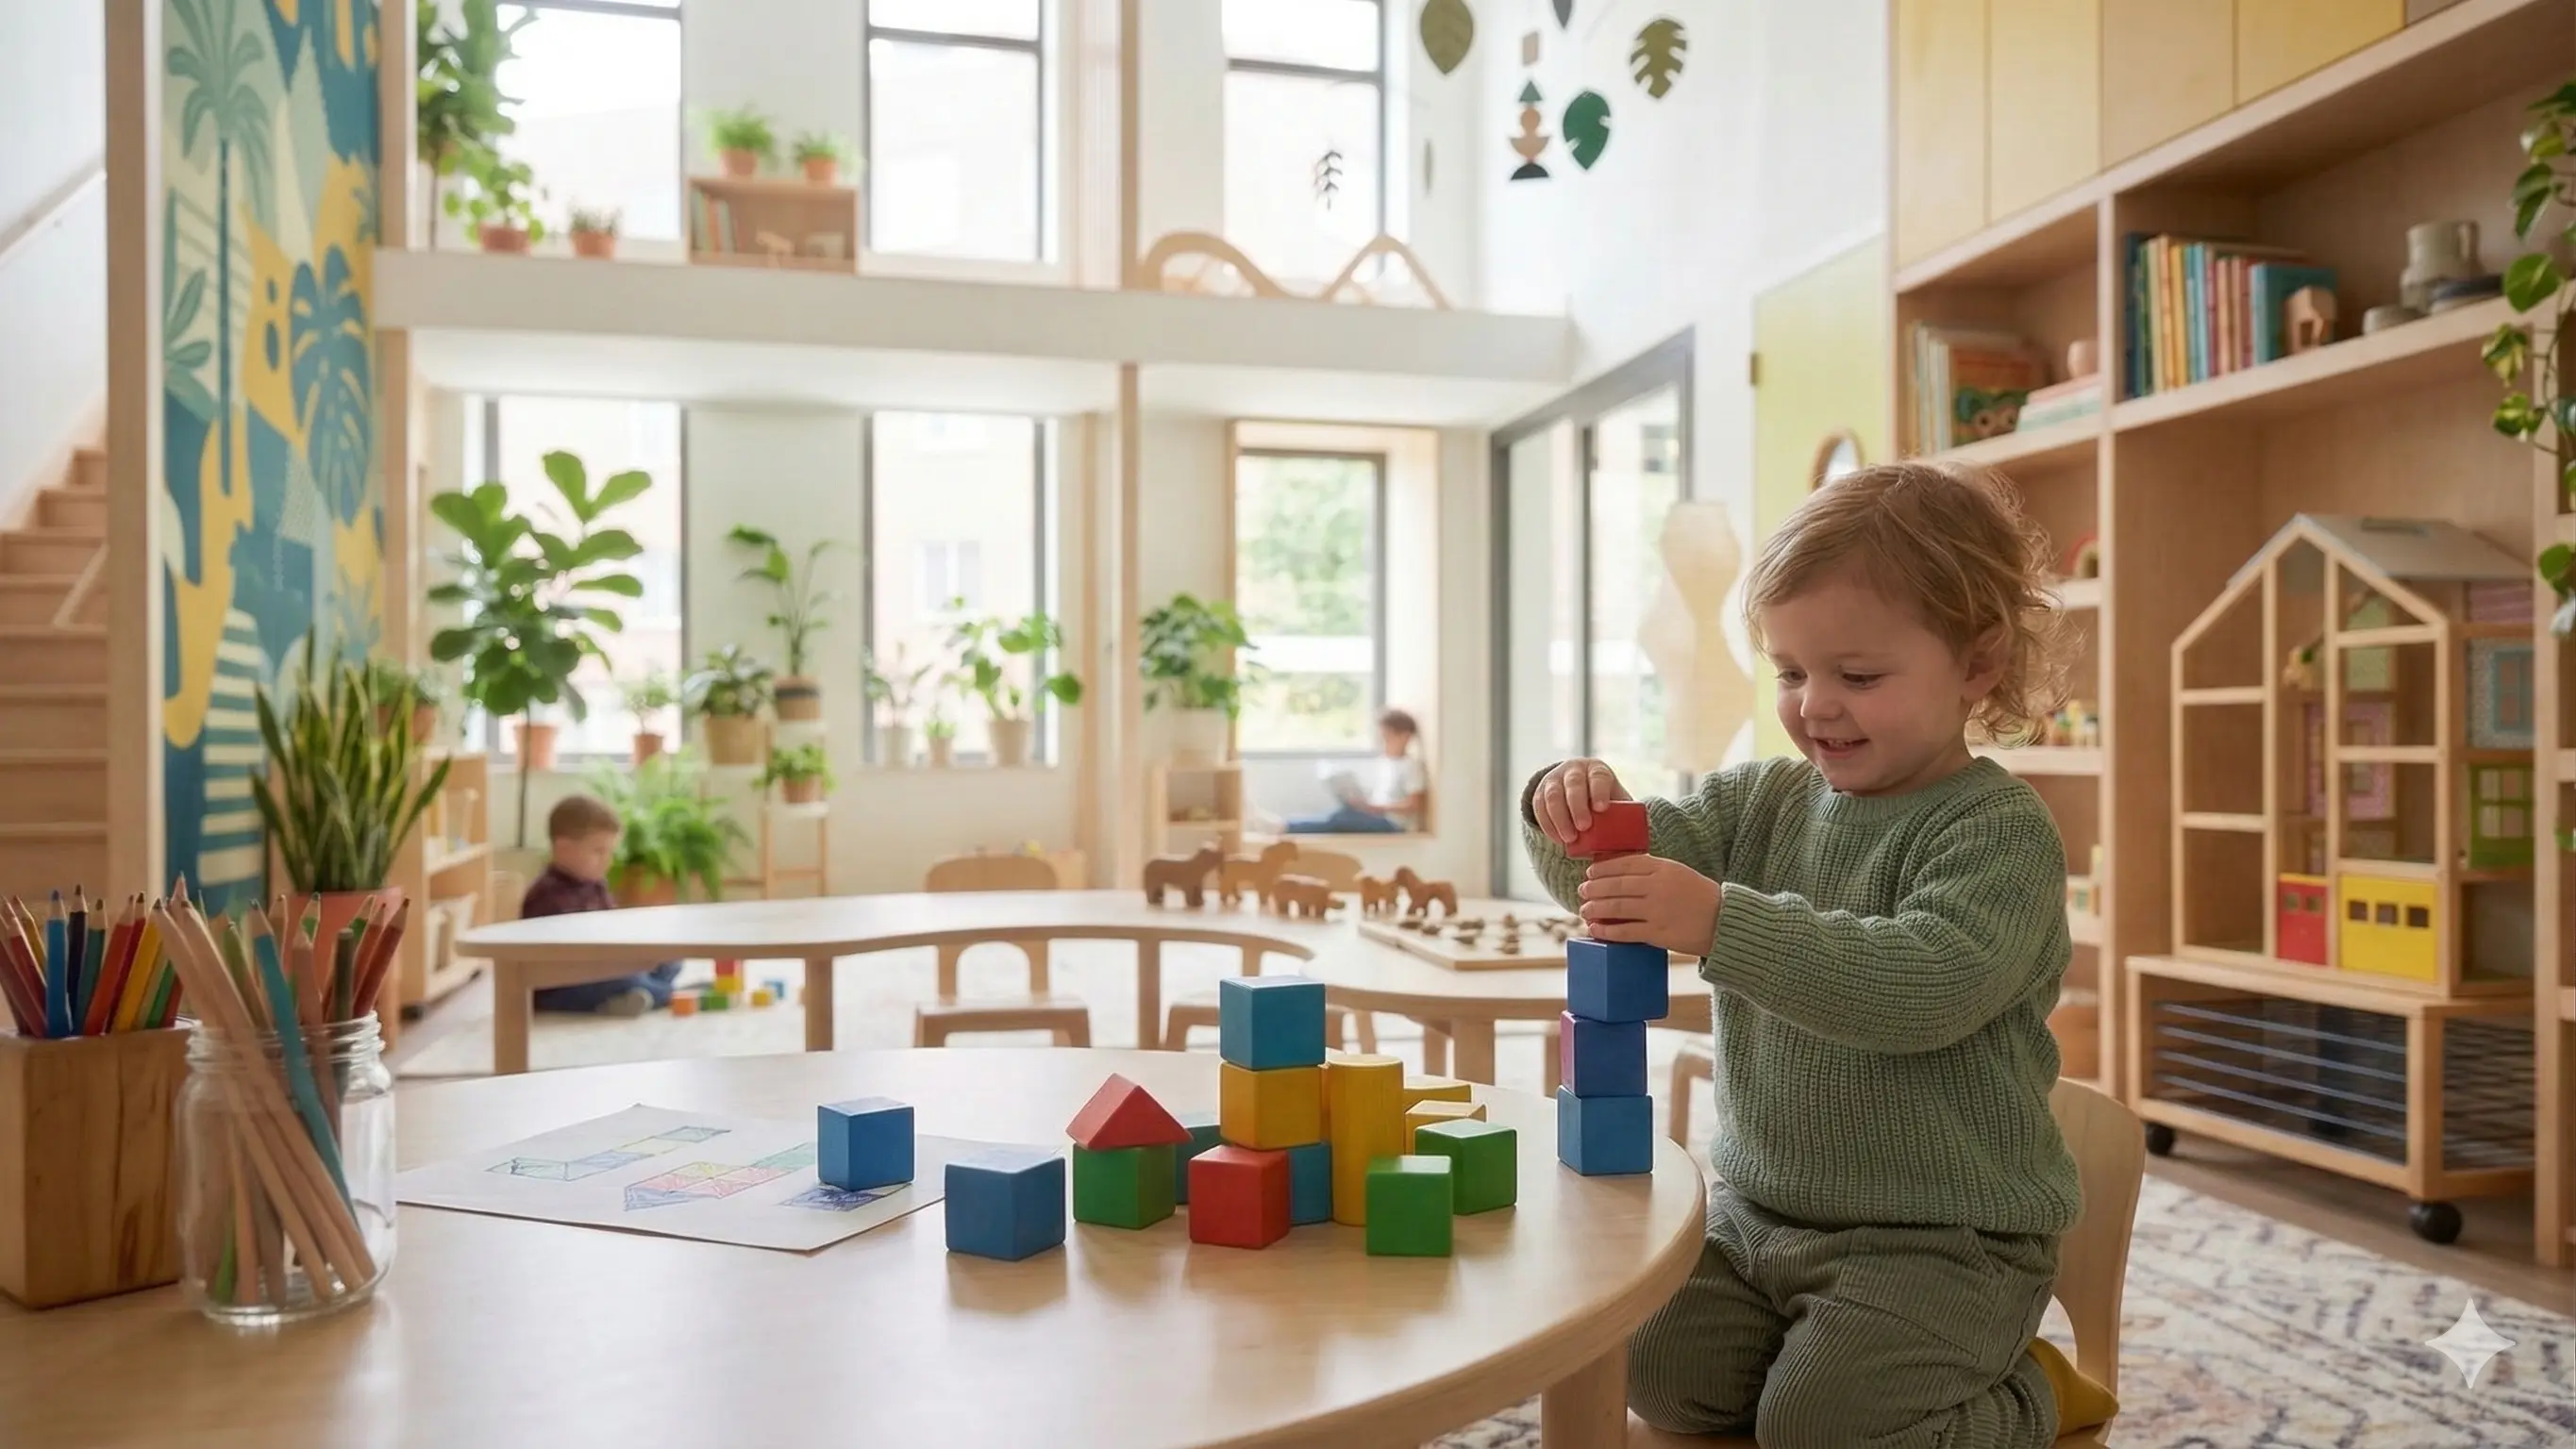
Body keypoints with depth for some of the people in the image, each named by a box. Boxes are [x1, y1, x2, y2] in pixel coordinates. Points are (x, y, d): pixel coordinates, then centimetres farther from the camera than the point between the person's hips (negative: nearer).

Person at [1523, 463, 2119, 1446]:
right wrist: (1576, 810, -24)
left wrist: (1722, 922, -41)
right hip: (1758, 1210, 6)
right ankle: (1861, 1357, 19)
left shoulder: (2000, 831, -14)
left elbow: (1922, 986, -32)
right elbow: (1603, 879, -1)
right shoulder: (1765, 801, 4)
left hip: (1939, 1239, -6)